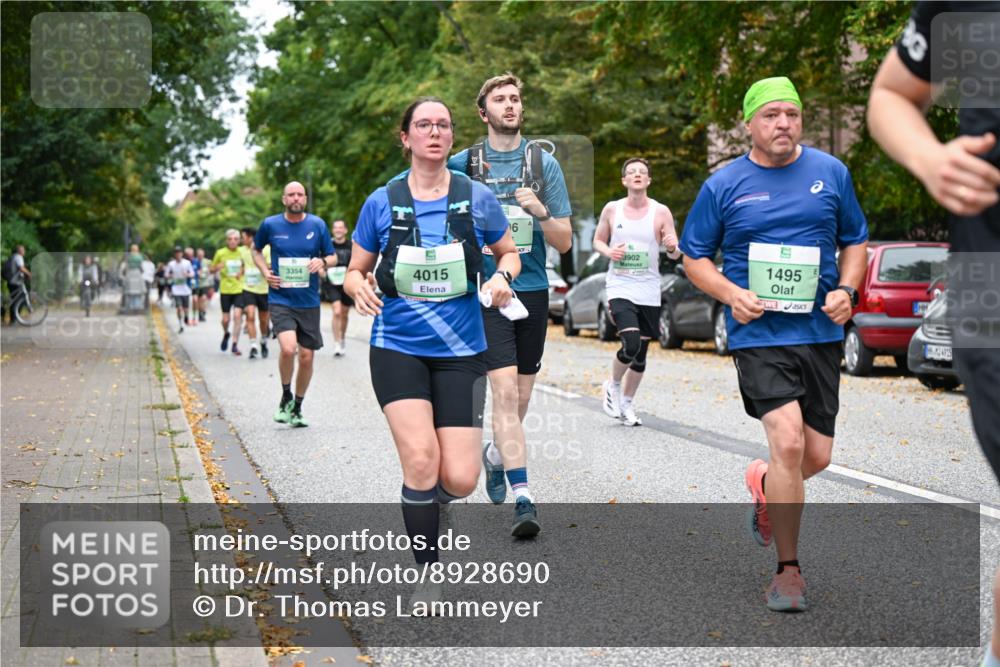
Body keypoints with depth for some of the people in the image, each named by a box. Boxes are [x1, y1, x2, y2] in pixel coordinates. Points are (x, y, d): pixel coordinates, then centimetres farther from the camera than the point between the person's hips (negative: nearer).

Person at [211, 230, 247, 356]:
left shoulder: (242, 253, 1)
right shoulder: (220, 253, -1)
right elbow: (212, 269, 8)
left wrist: (242, 272, -8)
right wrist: (218, 267, -14)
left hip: (239, 289, 0)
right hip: (225, 290, 0)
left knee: (237, 315, -13)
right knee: (225, 319, 4)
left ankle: (235, 345, -8)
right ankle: (226, 334, 38)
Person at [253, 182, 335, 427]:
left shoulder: (317, 225, 1)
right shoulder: (270, 225, 0)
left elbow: (332, 257, 10)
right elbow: (256, 249, 18)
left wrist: (323, 262, -13)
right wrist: (265, 271, 1)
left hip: (309, 302, 2)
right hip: (280, 299, -2)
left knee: (307, 356, 4)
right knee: (288, 348, -23)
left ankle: (297, 408, 24)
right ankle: (286, 397, 3)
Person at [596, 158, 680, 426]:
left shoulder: (661, 212, 0)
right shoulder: (612, 209, 2)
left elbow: (675, 254, 0)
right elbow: (598, 240, 14)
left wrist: (672, 247, -24)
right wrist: (608, 251, -9)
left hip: (649, 291, 2)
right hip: (619, 287, -2)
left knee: (641, 353, 9)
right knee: (631, 343, -21)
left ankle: (627, 403, 29)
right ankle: (613, 385, 7)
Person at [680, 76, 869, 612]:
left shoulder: (831, 173, 7)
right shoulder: (723, 185, 1)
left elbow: (855, 241, 16)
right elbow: (694, 256, 8)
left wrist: (846, 290, -3)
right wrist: (731, 294, -10)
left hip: (820, 331, 3)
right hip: (758, 333, -3)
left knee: (818, 456, 5)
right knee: (789, 442, -17)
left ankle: (765, 485, 42)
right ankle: (788, 570, -2)